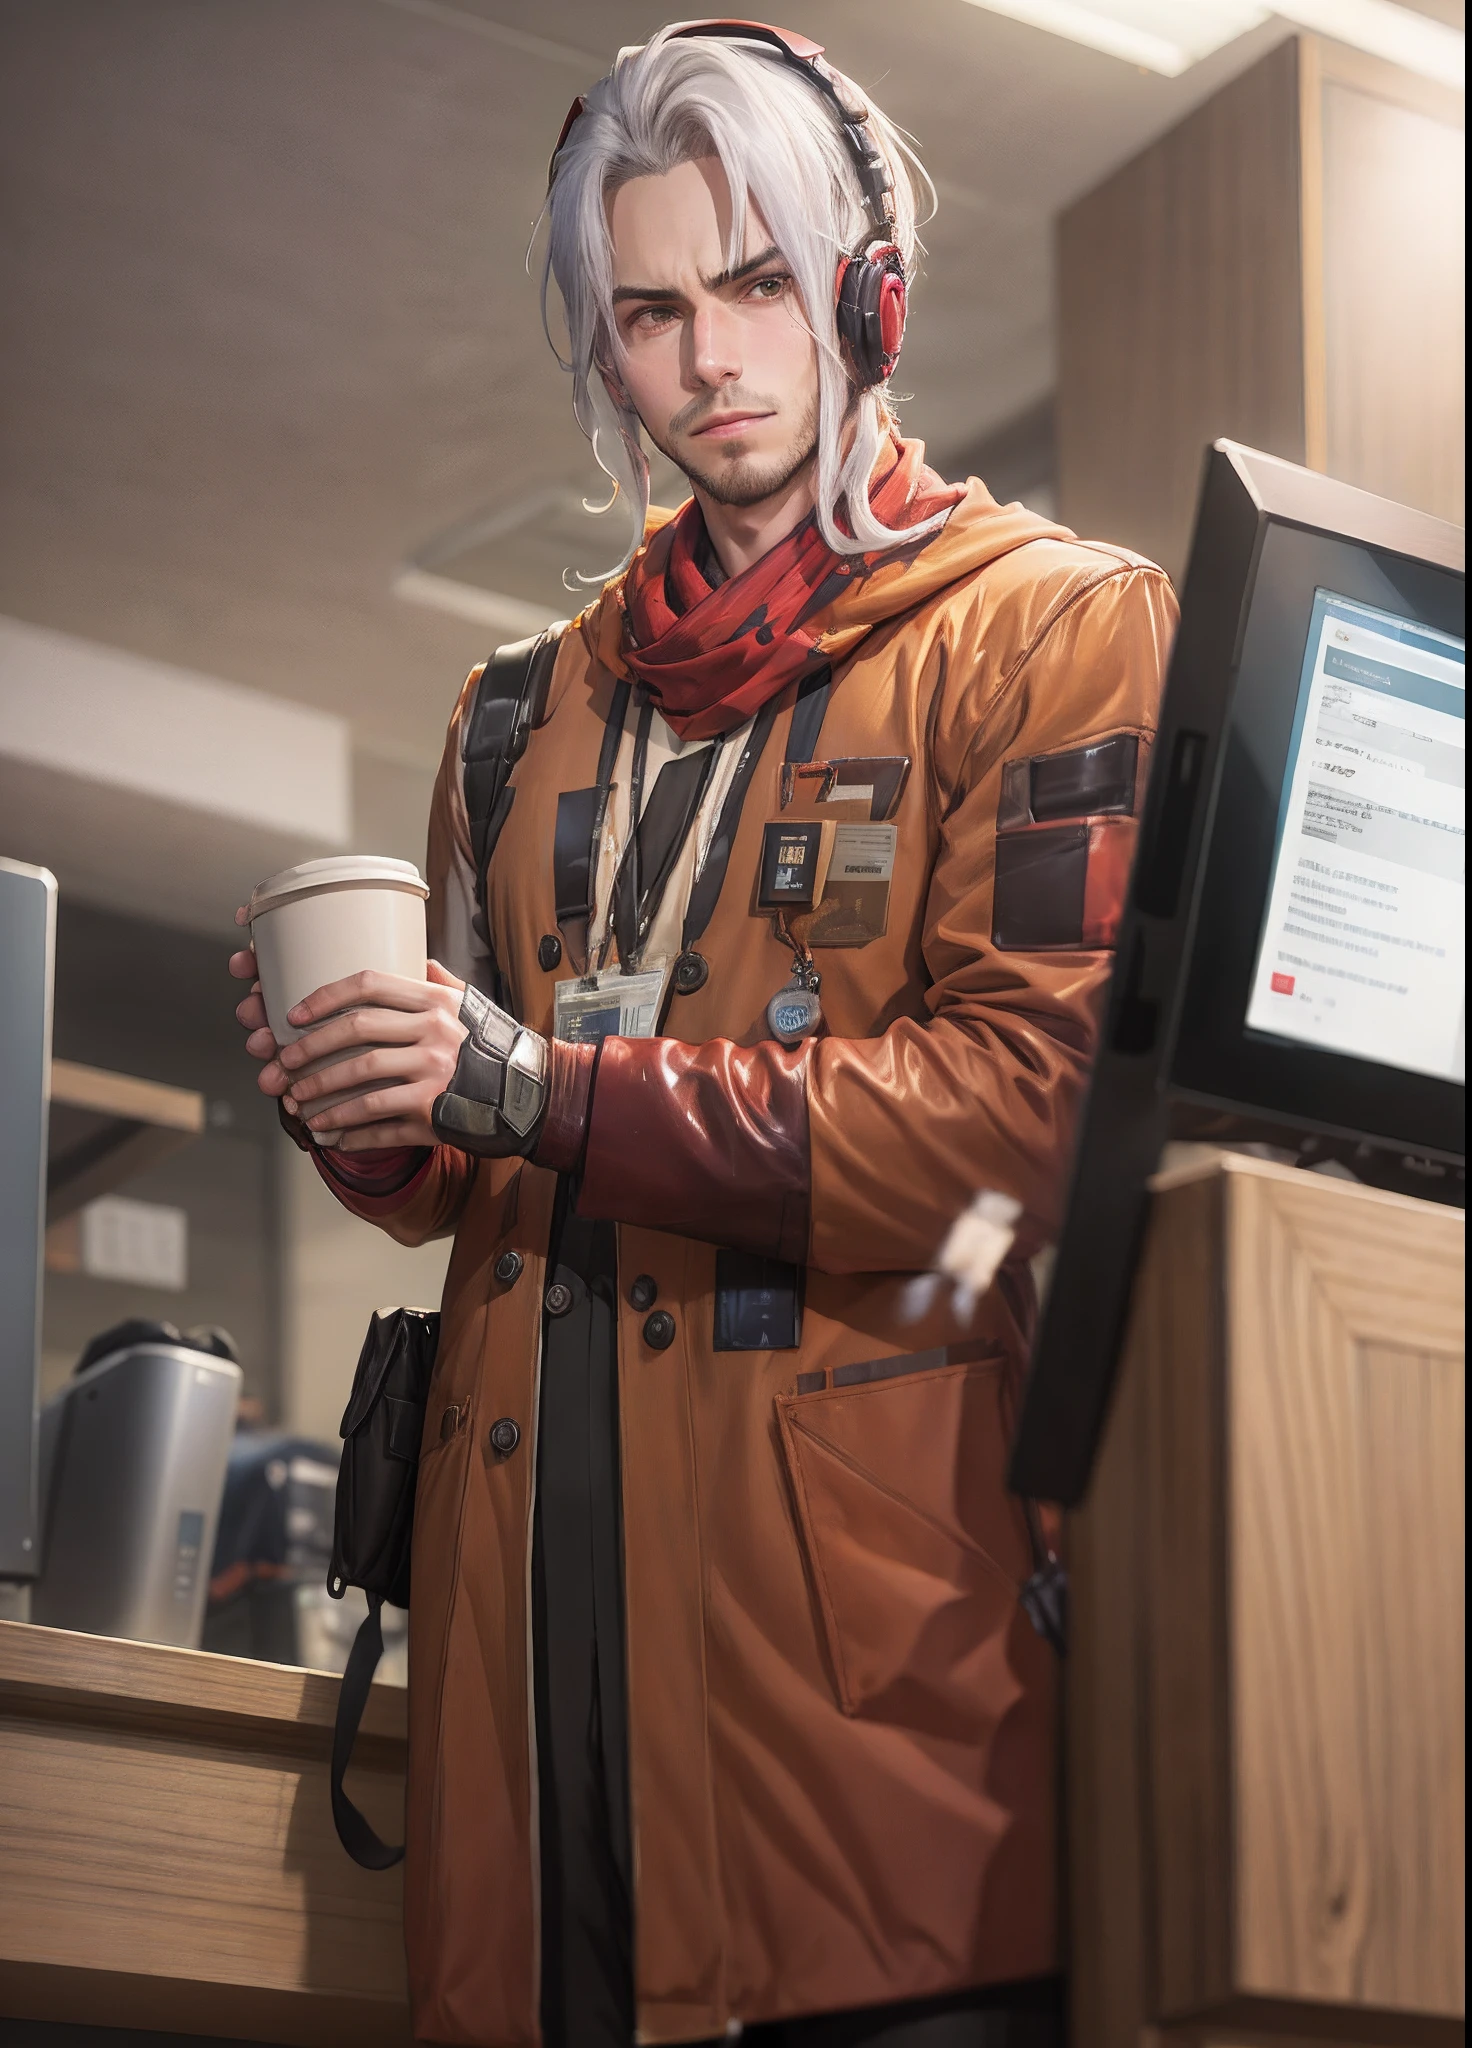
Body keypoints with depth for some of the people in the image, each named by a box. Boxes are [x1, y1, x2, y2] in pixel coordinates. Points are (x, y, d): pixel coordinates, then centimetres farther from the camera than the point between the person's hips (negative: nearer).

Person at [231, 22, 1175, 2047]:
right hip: (535, 1555, 5)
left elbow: (1031, 1095, -9)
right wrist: (368, 1123, 2)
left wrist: (549, 1093, -13)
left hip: (871, 1575, -5)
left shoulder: (1052, 627, 4)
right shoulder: (531, 710, 23)